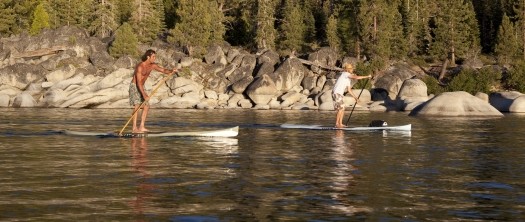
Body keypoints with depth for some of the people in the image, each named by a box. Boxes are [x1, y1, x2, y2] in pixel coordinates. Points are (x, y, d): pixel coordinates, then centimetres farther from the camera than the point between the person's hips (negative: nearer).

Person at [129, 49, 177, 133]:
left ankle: (142, 127, 2)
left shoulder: (152, 65, 0)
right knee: (137, 105, -19)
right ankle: (134, 128, -20)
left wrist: (171, 71, -22)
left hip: (141, 87, 8)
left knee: (146, 106, 2)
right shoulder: (140, 67, -24)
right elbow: (139, 82, -29)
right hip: (134, 86, -8)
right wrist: (144, 95, -37)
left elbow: (163, 70, 1)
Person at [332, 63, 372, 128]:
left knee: (342, 109, 9)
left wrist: (355, 98, 13)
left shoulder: (349, 79, 18)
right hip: (336, 93, -10)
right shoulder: (345, 74, -10)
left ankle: (340, 124, 11)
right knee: (340, 109, -11)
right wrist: (367, 76, -15)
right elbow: (356, 77, -21)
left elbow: (349, 90, 20)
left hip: (340, 94, 10)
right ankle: (337, 124, -7)